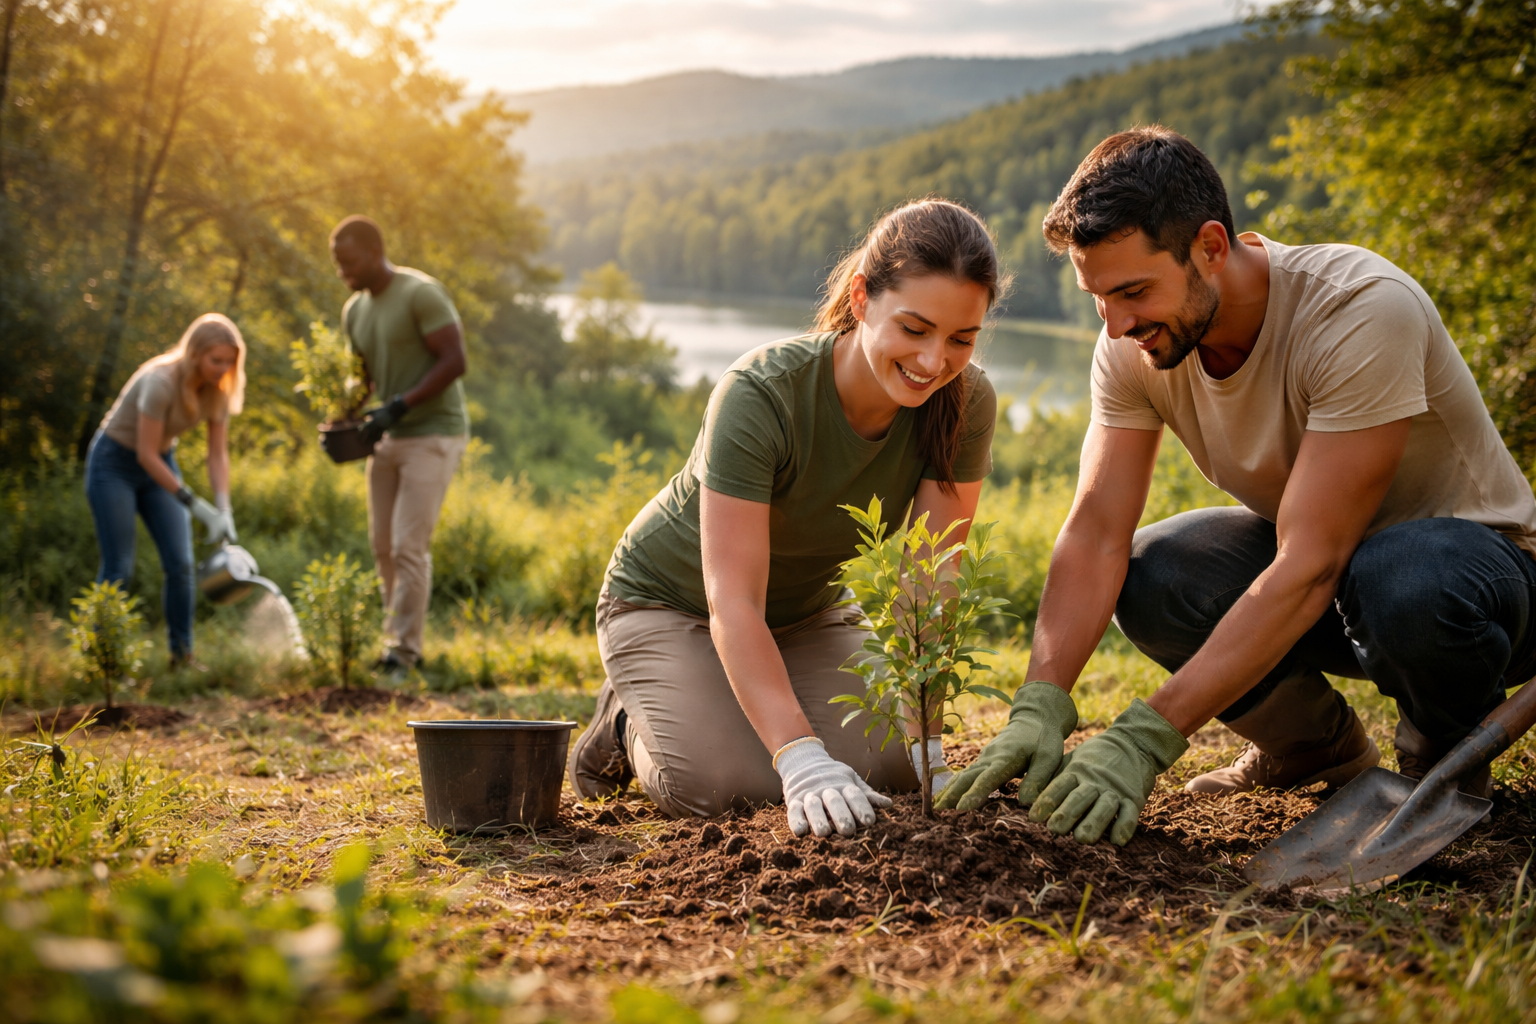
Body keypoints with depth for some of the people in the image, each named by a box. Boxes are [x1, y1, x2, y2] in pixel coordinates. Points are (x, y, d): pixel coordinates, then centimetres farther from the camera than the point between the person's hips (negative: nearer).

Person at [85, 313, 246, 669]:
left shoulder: (218, 390, -10)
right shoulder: (161, 382, -30)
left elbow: (218, 454, -7)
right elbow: (145, 454, -28)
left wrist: (223, 510, -19)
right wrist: (194, 504, -27)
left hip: (160, 463, 6)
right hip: (114, 463, -6)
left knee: (181, 564, -3)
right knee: (118, 569, -7)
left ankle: (182, 654, 5)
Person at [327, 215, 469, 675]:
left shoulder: (421, 293, -14)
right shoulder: (354, 310, 10)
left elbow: (454, 361, -20)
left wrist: (398, 407, -24)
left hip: (432, 434, -8)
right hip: (388, 438, 8)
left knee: (409, 546, -10)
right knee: (383, 546, 8)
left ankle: (404, 652, -4)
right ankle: (398, 638, 19)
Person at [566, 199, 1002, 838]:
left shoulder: (966, 403, -21)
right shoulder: (759, 394, -35)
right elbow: (733, 602, -39)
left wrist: (925, 736, -34)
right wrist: (802, 760, -50)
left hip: (807, 611, 4)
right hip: (669, 603, -4)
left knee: (891, 768, -18)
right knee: (716, 785, -26)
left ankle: (757, 711, 13)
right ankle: (629, 724, 9)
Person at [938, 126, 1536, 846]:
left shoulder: (1365, 311, -32)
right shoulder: (1134, 344, -13)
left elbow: (1309, 569, -36)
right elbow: (1096, 533, -18)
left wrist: (1146, 739, -40)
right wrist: (1041, 710, -34)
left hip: (1477, 552, -5)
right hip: (1313, 553, 6)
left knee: (1407, 581, -40)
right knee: (1145, 578, -22)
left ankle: (1445, 760, -4)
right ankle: (1315, 744, 7)